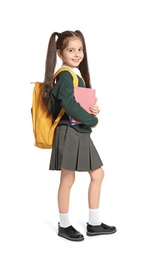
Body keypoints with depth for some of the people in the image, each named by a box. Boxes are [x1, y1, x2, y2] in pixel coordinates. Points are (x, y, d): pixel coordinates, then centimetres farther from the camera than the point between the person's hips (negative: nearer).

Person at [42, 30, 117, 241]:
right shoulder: (65, 76, -14)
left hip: (81, 133, 10)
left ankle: (94, 224, 23)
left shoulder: (78, 74, 15)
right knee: (67, 179, 1)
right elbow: (70, 107, -24)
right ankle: (64, 225, 18)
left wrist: (93, 109, -4)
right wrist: (93, 120, -12)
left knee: (98, 174, 13)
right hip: (69, 133, -10)